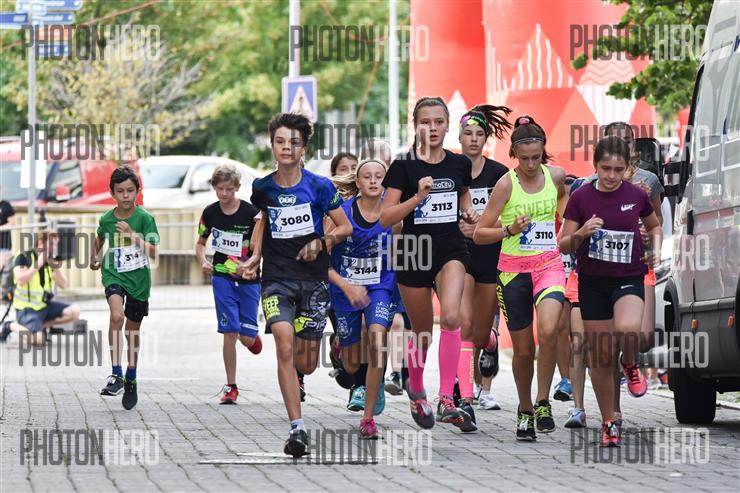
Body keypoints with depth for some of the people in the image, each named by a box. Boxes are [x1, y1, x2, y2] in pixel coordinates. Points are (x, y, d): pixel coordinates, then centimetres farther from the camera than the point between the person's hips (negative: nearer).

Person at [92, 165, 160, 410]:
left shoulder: (145, 218, -10)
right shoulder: (106, 219, -3)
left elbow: (154, 252, -16)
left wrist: (133, 235, -27)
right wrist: (93, 258, 30)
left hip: (139, 279, 0)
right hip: (113, 275, 0)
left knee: (133, 331, 11)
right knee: (116, 316, -27)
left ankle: (131, 381, 30)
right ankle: (116, 374, -24)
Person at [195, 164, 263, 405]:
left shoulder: (251, 213, -10)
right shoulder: (210, 213, 0)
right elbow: (200, 243, 15)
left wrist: (249, 264, -25)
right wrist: (203, 262, -4)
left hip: (248, 279, -1)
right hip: (222, 278, 1)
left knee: (247, 338, 0)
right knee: (230, 333, -7)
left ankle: (254, 335, 39)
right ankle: (231, 386, 1)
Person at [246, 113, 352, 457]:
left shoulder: (319, 186, -5)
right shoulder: (262, 188, 2)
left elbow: (345, 227, 2)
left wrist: (321, 242, -15)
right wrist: (256, 255, 10)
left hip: (313, 279, 0)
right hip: (276, 278, 0)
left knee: (306, 365, 1)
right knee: (285, 344, -23)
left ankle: (292, 376, 43)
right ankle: (297, 428, -22)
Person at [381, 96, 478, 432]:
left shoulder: (459, 164, 4)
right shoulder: (403, 166, -6)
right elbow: (385, 218, -9)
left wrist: (469, 211, 3)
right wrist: (418, 197, -22)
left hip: (450, 252, 1)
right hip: (414, 254, -1)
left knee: (451, 316, -24)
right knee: (422, 332, 11)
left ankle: (446, 401, -25)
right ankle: (416, 389, 40)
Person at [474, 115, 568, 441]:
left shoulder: (556, 176, 2)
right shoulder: (506, 184, -7)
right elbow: (479, 234, -6)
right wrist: (509, 230, -21)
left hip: (548, 265, 1)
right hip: (513, 270, -1)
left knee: (547, 331, -25)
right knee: (523, 348, 5)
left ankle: (543, 402, -11)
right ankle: (525, 411, 26)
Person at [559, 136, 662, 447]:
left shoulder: (636, 196, -1)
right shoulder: (581, 198, -5)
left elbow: (654, 226, 19)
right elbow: (565, 246, -2)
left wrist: (656, 249, 1)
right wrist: (581, 233, -22)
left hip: (629, 278, -1)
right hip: (592, 282, 1)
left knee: (627, 330, -31)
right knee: (601, 358, 4)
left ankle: (630, 366, 4)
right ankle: (609, 424, 19)